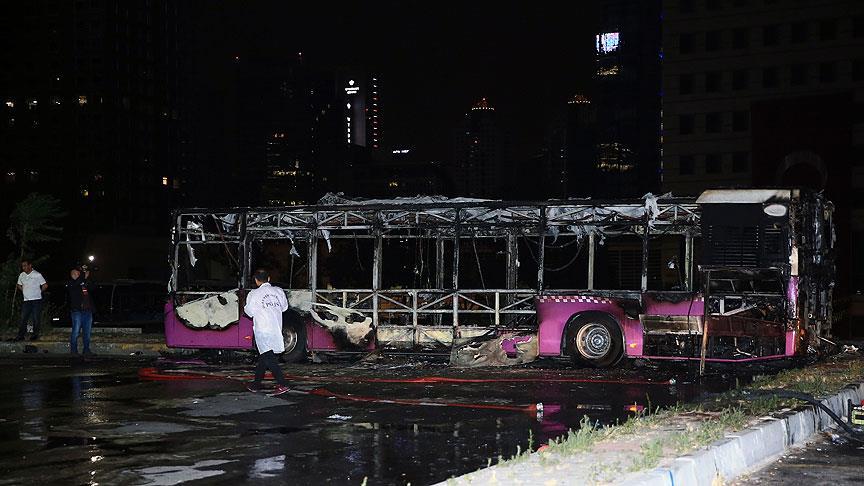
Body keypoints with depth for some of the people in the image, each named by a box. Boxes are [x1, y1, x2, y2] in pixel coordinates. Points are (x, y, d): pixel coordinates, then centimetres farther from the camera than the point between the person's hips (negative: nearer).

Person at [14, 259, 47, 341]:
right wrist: (25, 291, 13)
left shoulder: (37, 275, -7)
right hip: (26, 300, 4)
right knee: (23, 319, 2)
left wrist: (39, 292, 5)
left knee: (36, 319, -1)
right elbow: (19, 285, 25)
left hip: (36, 300, -4)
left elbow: (45, 285, -2)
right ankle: (21, 335, 4)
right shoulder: (22, 275, 8)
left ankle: (35, 335, 6)